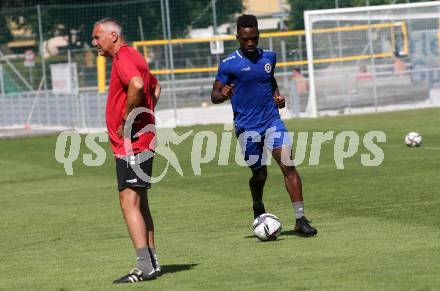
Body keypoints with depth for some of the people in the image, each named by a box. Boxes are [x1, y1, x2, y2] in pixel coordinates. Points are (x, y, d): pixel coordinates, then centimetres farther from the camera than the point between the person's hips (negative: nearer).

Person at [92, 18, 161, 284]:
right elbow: (155, 87, 33)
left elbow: (137, 85, -33)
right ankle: (152, 262, 17)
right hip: (142, 140, 11)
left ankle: (144, 267, -18)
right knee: (140, 204, 14)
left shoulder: (123, 57, -13)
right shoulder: (133, 57, 19)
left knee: (130, 202, -13)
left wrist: (125, 122, -23)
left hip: (131, 143, -11)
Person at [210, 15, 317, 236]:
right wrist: (223, 95, -27)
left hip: (272, 121, 3)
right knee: (259, 174, 4)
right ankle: (258, 209, 37)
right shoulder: (229, 65, -7)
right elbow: (214, 95, -4)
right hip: (247, 127, -3)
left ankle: (300, 219, -14)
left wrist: (277, 95, 10)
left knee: (288, 165, -13)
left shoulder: (269, 57, 7)